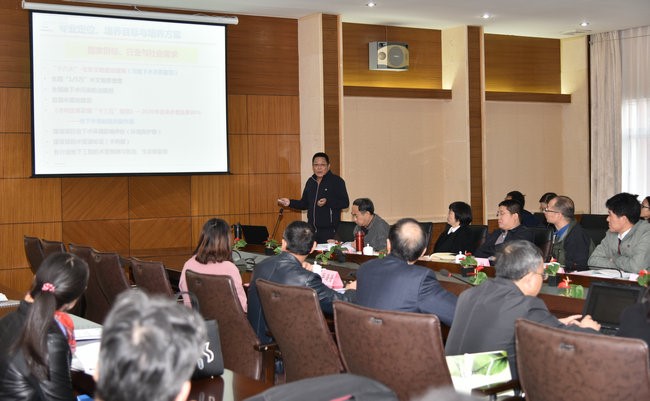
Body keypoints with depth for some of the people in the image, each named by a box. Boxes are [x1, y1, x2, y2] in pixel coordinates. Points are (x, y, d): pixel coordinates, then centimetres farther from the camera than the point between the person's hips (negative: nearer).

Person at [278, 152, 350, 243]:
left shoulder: (336, 181, -4)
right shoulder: (310, 182, 16)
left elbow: (345, 203, -10)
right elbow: (304, 204, 24)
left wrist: (328, 202, -24)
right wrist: (290, 202, 8)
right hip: (312, 229, 6)